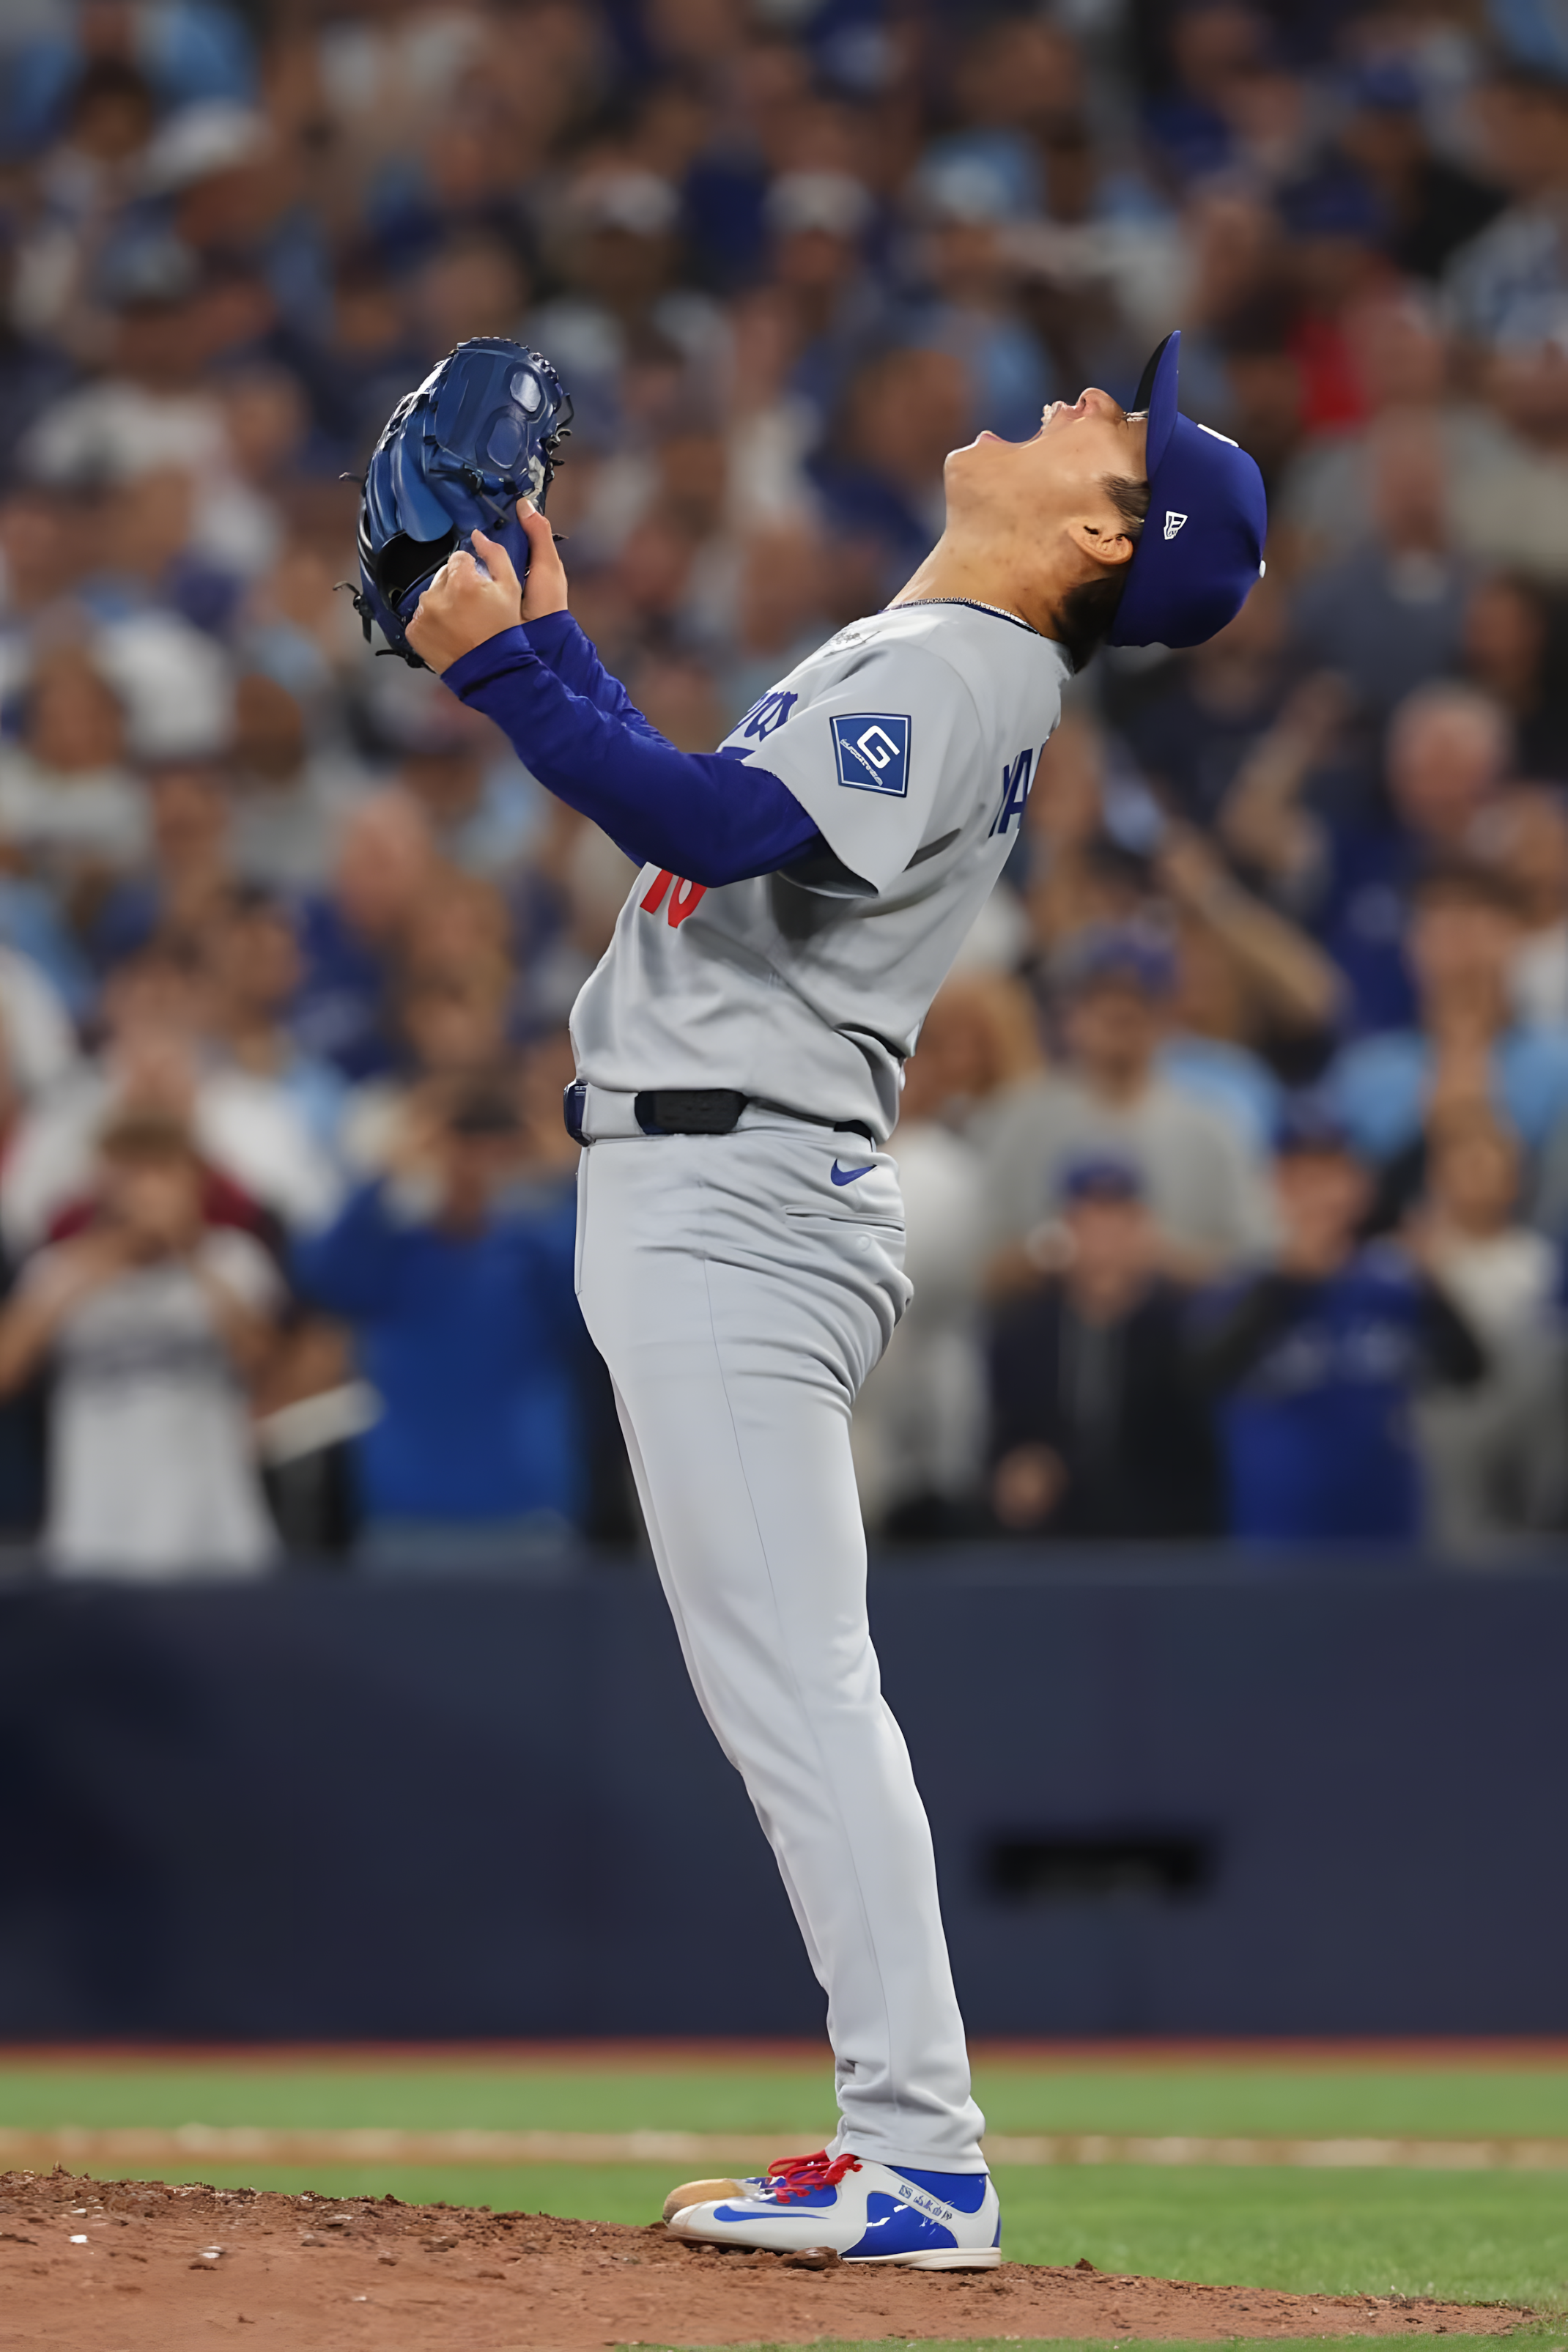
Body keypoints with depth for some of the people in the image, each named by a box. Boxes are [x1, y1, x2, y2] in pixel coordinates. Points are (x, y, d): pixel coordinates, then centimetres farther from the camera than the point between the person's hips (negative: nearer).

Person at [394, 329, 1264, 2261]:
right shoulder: (912, 655, 20)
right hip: (709, 1205, 10)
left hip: (733, 1205, -10)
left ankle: (922, 2165, -14)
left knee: (795, 1687, -12)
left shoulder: (952, 671, -11)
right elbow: (698, 820, 26)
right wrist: (547, 648, 22)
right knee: (788, 1690, 10)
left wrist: (505, 670, -20)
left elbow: (728, 833, -25)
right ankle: (901, 2152, 12)